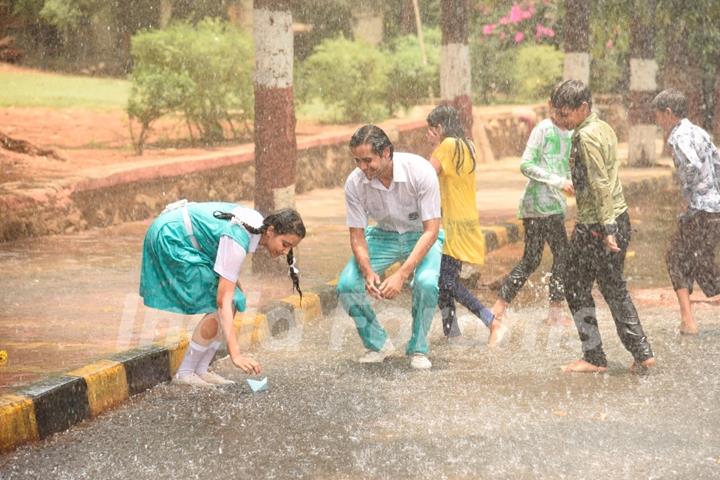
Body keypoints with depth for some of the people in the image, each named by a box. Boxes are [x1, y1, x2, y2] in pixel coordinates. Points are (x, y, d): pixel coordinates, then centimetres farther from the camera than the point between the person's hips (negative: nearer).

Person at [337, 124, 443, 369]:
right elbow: (357, 234, -11)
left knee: (426, 283, -33)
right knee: (347, 285, -19)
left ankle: (418, 349, -9)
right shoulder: (354, 183, -21)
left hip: (421, 235, -3)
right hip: (383, 235, 3)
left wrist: (401, 274, -37)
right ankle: (378, 344, 5)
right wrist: (368, 272, -31)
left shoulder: (420, 171, -30)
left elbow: (431, 230, -27)